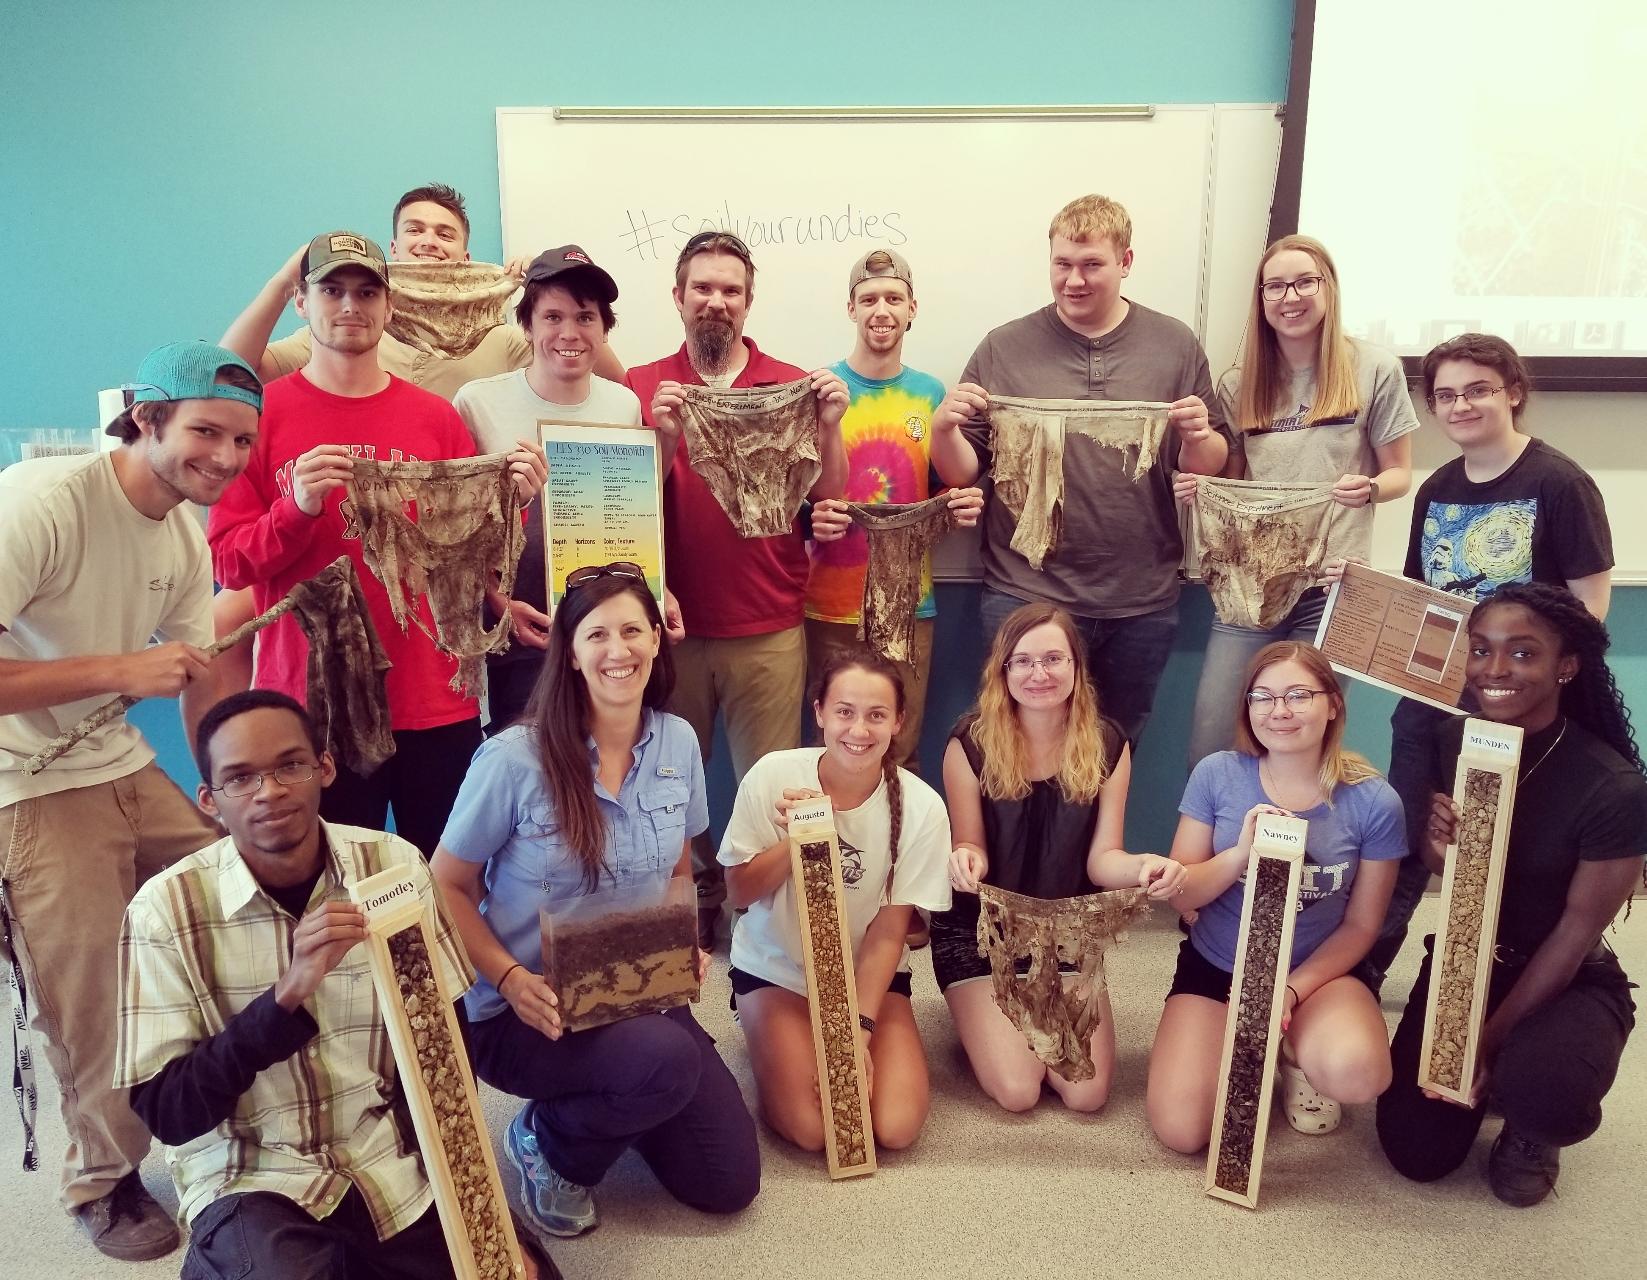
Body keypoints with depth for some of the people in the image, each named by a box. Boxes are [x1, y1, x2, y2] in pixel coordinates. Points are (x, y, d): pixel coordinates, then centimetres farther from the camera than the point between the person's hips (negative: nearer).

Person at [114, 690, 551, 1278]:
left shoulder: (394, 865, -7)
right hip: (251, 1176, -3)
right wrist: (287, 995, -28)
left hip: (392, 1158, 3)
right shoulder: (165, 908, -13)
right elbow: (165, 1113, -14)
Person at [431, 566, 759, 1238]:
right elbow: (447, 888, -8)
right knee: (669, 1061, -34)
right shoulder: (513, 759, -19)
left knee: (730, 1182, 0)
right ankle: (548, 1139, 0)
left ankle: (610, 1108, 28)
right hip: (525, 1009, -5)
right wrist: (510, 978, -21)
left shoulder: (679, 743, -3)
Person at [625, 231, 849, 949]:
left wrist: (829, 427, -12)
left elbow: (827, 504, 2)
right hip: (672, 625, 1)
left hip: (769, 629, 0)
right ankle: (692, 909, 28)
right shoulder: (642, 387, 5)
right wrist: (663, 439, -16)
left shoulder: (793, 386, 5)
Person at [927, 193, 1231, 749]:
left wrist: (1199, 438, -13)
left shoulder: (1176, 346, 5)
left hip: (1141, 601, 2)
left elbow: (1210, 467, 8)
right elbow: (962, 473, 2)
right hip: (1026, 594, -2)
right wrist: (944, 428, -18)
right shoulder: (1005, 348, 1)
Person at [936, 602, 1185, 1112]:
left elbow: (1101, 859, -8)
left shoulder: (1107, 745, -8)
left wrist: (1143, 865, -32)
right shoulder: (971, 743, -15)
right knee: (1018, 1093, -12)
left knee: (1087, 1095, -6)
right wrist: (964, 859, -34)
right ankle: (983, 1018, 20)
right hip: (980, 930, -2)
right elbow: (970, 848, -8)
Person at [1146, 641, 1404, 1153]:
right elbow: (1181, 895, -6)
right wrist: (1241, 853, -26)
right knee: (1180, 1130, -16)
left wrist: (1293, 989, -17)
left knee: (1358, 1073, -35)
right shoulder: (1217, 775, -10)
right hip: (1214, 967, 1)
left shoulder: (1374, 802, -11)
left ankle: (1294, 1052, 3)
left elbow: (1360, 924, -2)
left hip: (1317, 972, 0)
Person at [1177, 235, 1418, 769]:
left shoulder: (1374, 370, 1)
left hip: (1332, 584, -2)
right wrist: (1198, 488, -8)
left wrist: (1368, 489, -18)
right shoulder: (1238, 385, 8)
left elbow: (1398, 474, 4)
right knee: (1208, 752, -1)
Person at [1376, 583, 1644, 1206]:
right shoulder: (1453, 741, -9)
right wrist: (1439, 843, -23)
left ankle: (1531, 1132, 3)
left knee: (1538, 1090, -36)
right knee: (1416, 1152, -5)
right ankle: (1500, 1078, 27)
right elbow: (1438, 870, 2)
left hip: (1570, 981, -3)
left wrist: (1489, 1040, -15)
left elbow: (1576, 933, -16)